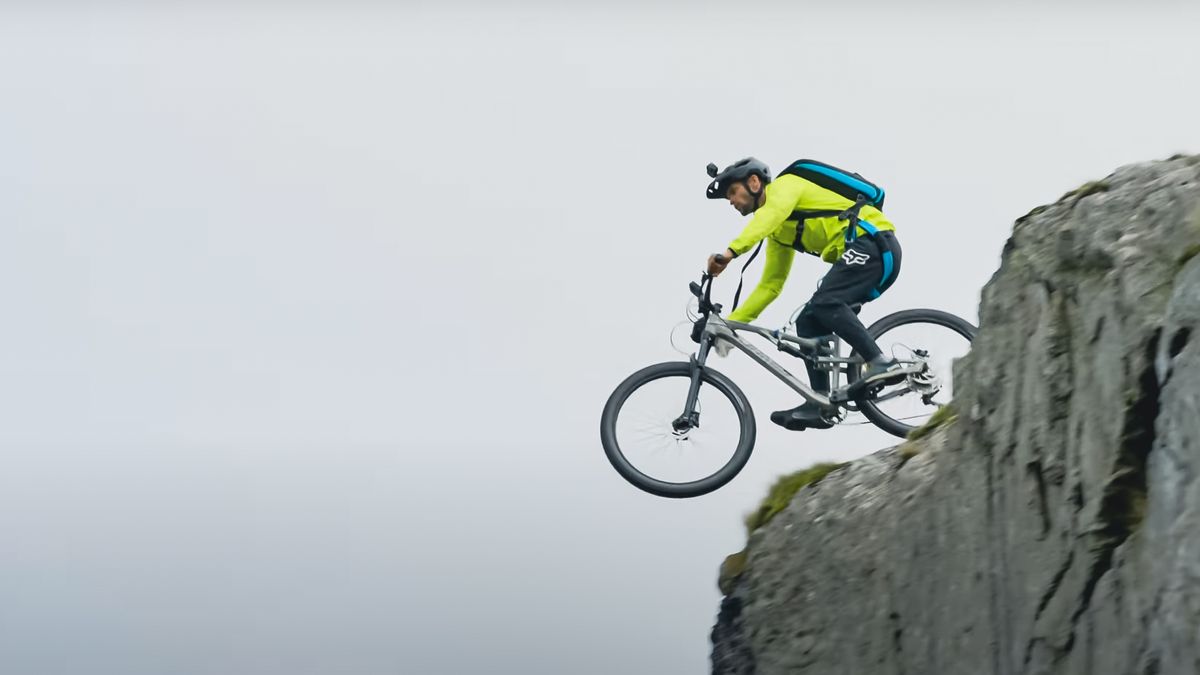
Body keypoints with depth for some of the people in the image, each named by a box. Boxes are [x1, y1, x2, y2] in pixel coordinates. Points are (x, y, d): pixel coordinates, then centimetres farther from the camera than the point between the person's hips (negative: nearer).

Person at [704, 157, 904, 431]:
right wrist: (729, 324, 18)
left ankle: (880, 363, -31)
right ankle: (821, 405, -2)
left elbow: (770, 215, -26)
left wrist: (731, 251, -39)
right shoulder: (777, 233, 24)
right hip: (862, 254, 9)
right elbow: (770, 286, 26)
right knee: (808, 323, 2)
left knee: (824, 303, -27)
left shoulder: (785, 185, -2)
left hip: (874, 241, -9)